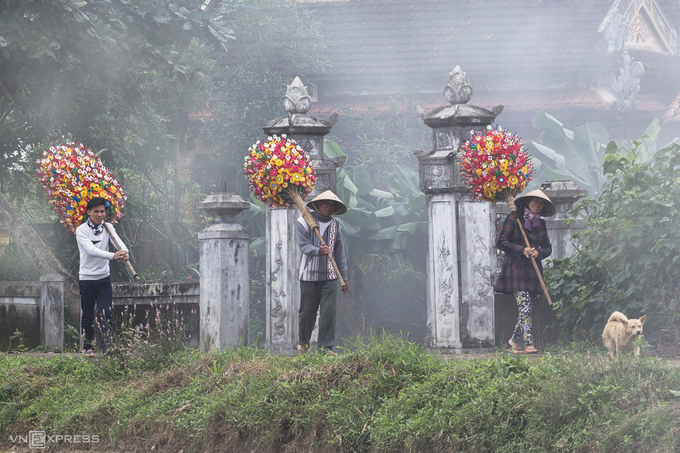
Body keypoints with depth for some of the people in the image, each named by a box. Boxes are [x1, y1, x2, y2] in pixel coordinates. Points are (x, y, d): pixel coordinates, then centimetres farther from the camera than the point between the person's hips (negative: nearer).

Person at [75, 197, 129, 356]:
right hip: (87, 278, -3)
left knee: (107, 314, -5)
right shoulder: (81, 230, -12)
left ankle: (107, 348, -4)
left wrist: (124, 251, -38)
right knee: (87, 315, 7)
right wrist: (113, 255, -41)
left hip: (104, 277, 3)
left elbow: (118, 241, -14)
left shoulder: (107, 227, 3)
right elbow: (91, 250, -27)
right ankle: (87, 346, 23)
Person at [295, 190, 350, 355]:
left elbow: (340, 252, 15)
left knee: (328, 311, -7)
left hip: (329, 276, 3)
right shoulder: (303, 222, 1)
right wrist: (317, 251, -32)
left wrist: (344, 277, 13)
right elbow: (303, 245, -11)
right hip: (309, 274, -3)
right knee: (307, 311, 4)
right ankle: (303, 343, 24)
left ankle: (326, 346, -3)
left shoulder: (335, 224, 12)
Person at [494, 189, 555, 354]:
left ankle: (515, 340, 22)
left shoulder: (540, 224, 17)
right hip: (516, 269, -6)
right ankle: (528, 343, -20)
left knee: (529, 308, 6)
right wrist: (522, 250, -14)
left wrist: (538, 252, -6)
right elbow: (500, 242, -7)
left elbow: (548, 247, 17)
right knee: (524, 307, -16)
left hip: (533, 271, 6)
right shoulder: (513, 219, -2)